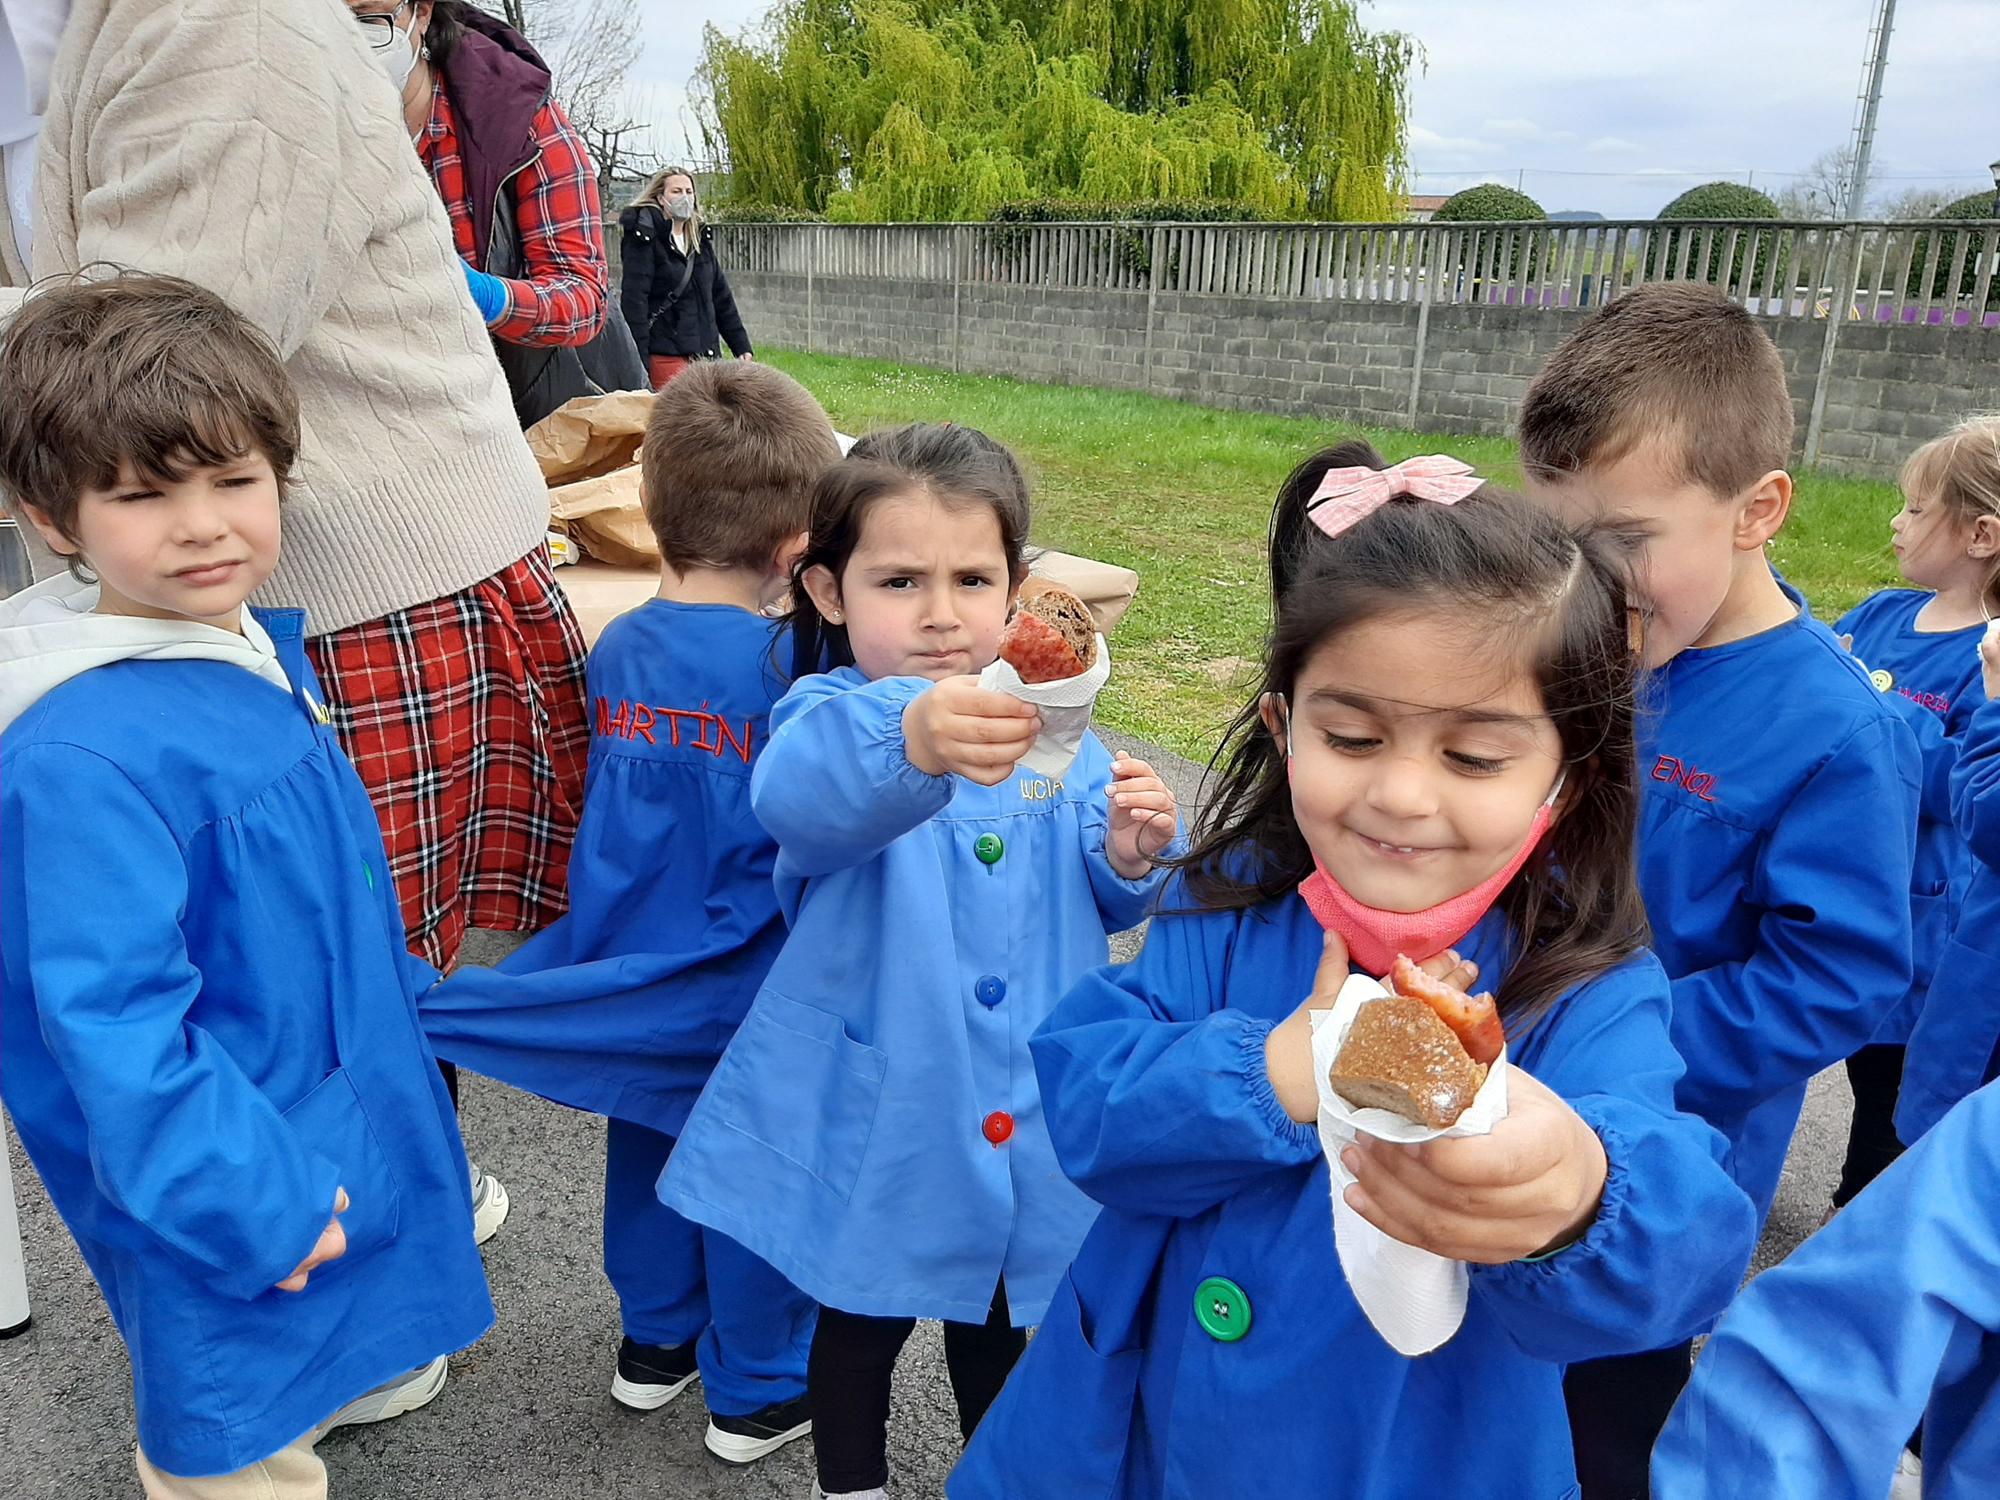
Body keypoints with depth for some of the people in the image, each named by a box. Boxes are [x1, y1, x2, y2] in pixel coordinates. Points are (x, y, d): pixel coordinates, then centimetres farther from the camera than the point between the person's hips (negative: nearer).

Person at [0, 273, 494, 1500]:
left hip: (347, 1128, 9)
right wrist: (246, 1202, -28)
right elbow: (111, 1021, -29)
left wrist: (404, 995, 21)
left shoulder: (264, 654, -1)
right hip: (235, 1218, -8)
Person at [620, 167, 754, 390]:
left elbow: (721, 296, 20)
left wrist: (742, 347, 15)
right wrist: (638, 363, -19)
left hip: (705, 354, 7)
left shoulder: (700, 239, 17)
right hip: (664, 356, -7)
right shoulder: (644, 238, -5)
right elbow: (633, 300, -12)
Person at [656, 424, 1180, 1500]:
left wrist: (1133, 857, -15)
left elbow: (1096, 904, 8)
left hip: (1026, 1112, 4)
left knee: (1002, 1319, 24)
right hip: (875, 1111, -3)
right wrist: (908, 744, -64)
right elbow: (800, 795, -44)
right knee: (860, 1319, 19)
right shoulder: (832, 715, -18)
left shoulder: (1048, 728, -4)